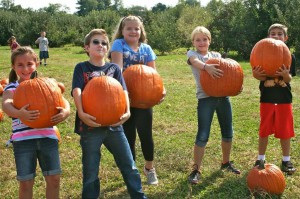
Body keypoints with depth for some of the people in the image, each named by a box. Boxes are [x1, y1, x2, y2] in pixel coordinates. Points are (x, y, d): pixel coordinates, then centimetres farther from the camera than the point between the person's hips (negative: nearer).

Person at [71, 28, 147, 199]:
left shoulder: (114, 68, 8)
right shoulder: (81, 68, 1)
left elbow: (123, 90, -2)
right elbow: (77, 90, -13)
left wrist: (127, 112, -18)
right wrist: (81, 113, -29)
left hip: (113, 124, 3)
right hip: (90, 126, -2)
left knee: (129, 167, 10)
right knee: (90, 172, 8)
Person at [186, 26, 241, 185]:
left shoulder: (216, 55, 16)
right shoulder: (192, 54, 4)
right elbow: (196, 62, -20)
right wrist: (206, 67, -42)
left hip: (223, 96, 5)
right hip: (205, 98, -4)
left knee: (228, 132, 13)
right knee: (202, 136, -8)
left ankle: (226, 162, 33)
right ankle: (196, 170, 3)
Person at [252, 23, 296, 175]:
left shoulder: (289, 57, -1)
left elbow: (289, 79, -10)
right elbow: (262, 77, -9)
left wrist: (285, 75, -33)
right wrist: (257, 74, -32)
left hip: (284, 99, 0)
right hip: (267, 98, 0)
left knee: (285, 130, 7)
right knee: (264, 130, 8)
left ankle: (286, 160, 21)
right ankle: (261, 159, 22)